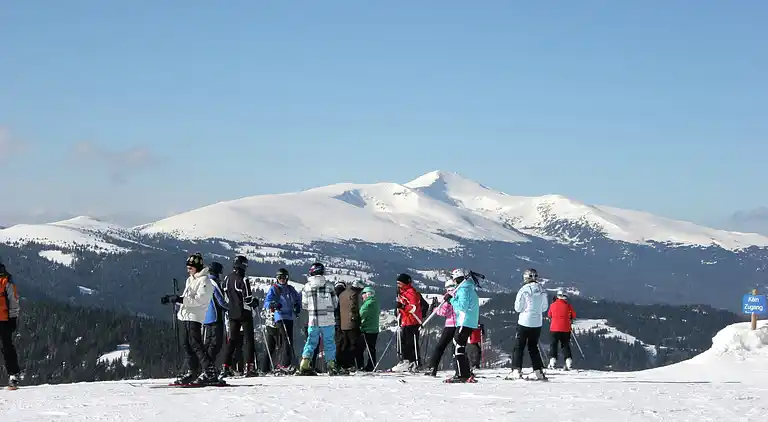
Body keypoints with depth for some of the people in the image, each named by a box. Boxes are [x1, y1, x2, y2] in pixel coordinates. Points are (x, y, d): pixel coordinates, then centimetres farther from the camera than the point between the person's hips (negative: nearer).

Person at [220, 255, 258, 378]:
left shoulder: (227, 279, 6)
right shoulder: (242, 280, -16)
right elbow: (248, 298, -17)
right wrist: (255, 302, 3)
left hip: (232, 313, 6)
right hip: (244, 313, -6)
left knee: (232, 340, 12)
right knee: (248, 339, -1)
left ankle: (226, 367, 8)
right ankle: (249, 366, -6)